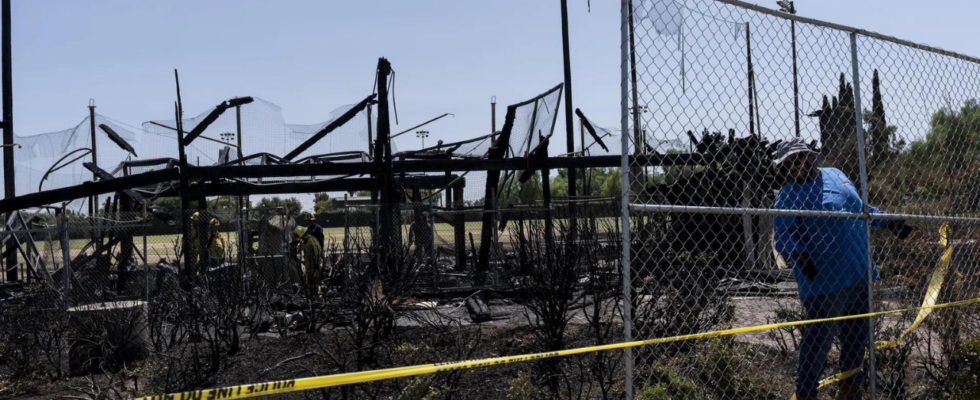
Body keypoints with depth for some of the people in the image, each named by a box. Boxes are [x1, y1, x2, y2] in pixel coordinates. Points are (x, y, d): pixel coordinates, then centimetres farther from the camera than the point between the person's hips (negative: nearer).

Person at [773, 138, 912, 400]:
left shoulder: (835, 175, 14)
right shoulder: (788, 196, -7)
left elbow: (861, 207, 28)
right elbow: (783, 237, -13)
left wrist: (888, 222, 26)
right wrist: (798, 255, -31)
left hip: (860, 276, 7)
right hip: (824, 279, -7)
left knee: (858, 336, 15)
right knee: (820, 339, -4)